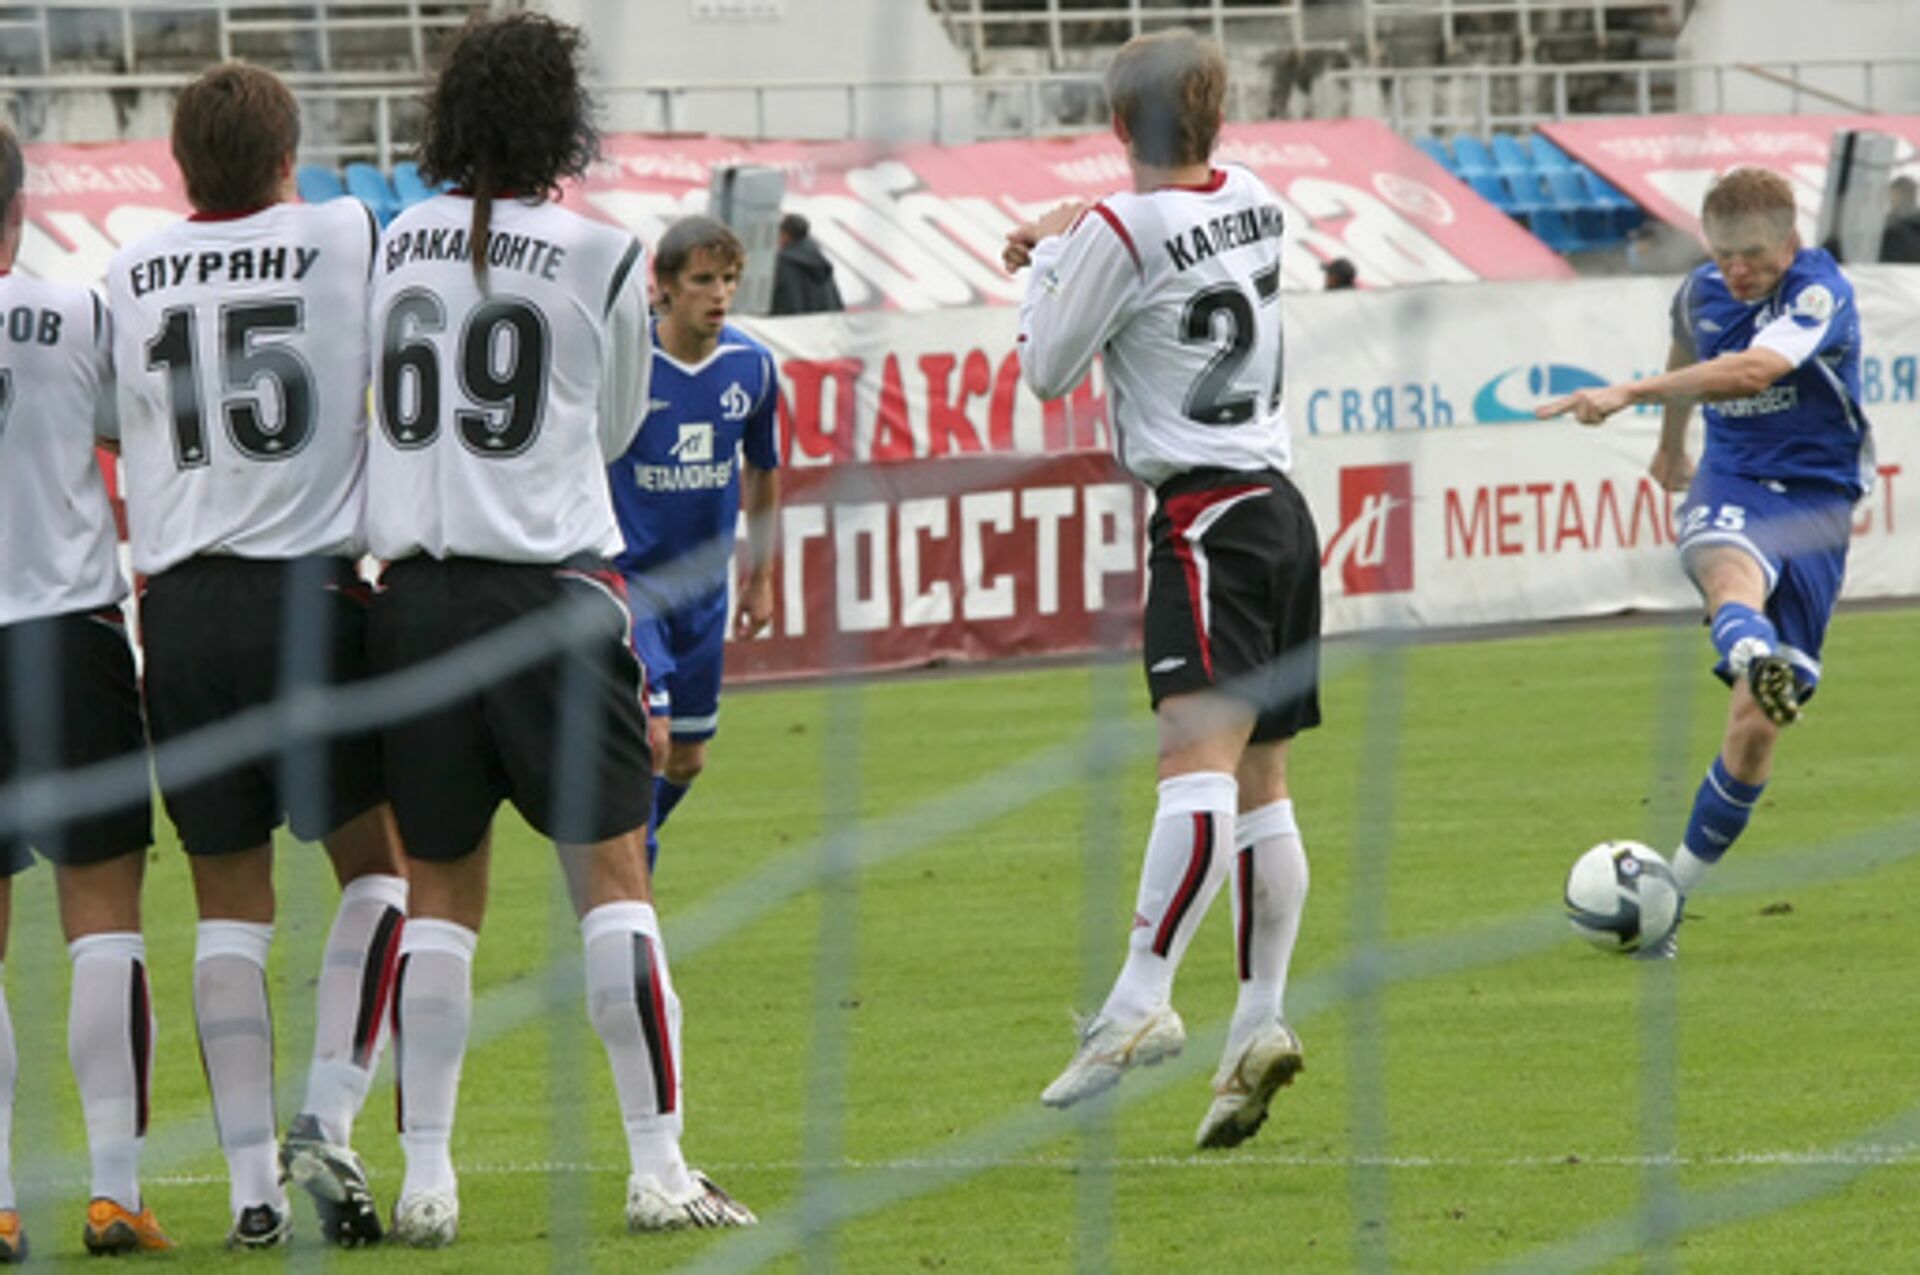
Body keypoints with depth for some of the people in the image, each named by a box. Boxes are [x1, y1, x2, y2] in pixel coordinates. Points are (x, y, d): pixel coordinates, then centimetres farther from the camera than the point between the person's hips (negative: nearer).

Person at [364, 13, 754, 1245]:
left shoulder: (401, 244, 5)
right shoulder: (601, 257, -5)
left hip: (415, 582, 4)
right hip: (553, 589, -4)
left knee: (439, 892, 9)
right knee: (613, 875, 1)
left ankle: (426, 1177, 6)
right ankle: (660, 1167, -2)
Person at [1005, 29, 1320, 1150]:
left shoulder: (1121, 232, -10)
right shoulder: (1256, 205, 11)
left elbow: (1048, 371, 0)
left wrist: (1047, 257, 13)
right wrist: (1074, 242, 23)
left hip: (1206, 515, -8)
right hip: (1281, 502, 8)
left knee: (1199, 759, -22)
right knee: (1261, 783, 9)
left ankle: (1142, 1002, -32)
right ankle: (1261, 1024, 9)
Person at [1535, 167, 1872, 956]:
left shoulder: (1820, 295, -14)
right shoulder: (1702, 293, 6)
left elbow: (1752, 371, -32)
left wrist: (1629, 394, -38)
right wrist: (1670, 444, 46)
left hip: (1814, 504, -2)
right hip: (1730, 484, 2)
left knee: (1756, 726, -7)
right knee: (1733, 568, -39)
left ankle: (1674, 893, 7)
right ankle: (1758, 662, -76)